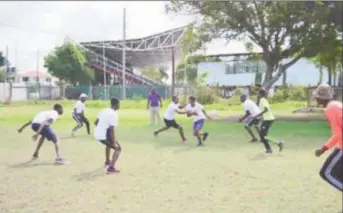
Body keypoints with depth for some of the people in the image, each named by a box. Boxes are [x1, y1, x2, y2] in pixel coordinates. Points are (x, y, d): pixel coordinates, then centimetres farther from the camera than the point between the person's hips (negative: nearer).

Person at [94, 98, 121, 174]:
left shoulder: (104, 111, 12)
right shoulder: (113, 114, -14)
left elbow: (96, 122, 20)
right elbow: (112, 129, -22)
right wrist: (114, 143, -20)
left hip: (97, 134, 9)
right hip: (104, 135, -9)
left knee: (109, 144, 37)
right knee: (118, 148, -1)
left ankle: (107, 161, 54)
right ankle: (111, 168, -15)